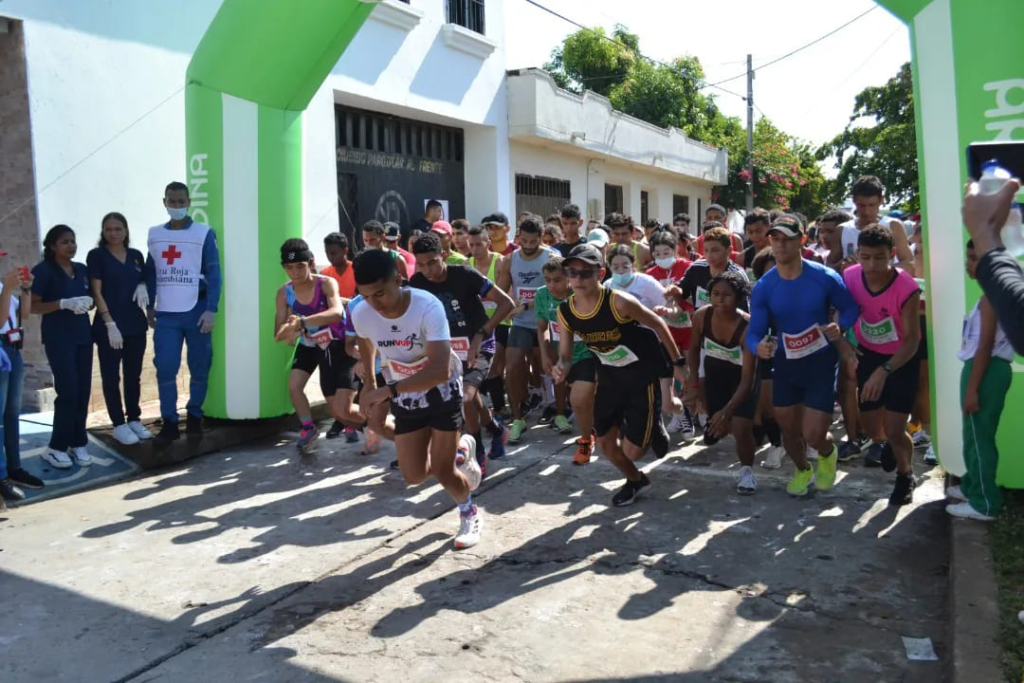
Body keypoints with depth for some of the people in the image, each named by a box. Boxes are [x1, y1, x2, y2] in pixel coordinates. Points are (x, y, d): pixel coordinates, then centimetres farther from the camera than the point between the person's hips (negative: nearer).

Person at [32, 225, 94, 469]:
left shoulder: (82, 269, 11)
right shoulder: (43, 271, -6)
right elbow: (34, 306, -8)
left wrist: (88, 303, -3)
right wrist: (64, 304, -21)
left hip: (82, 335, 6)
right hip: (58, 338, -6)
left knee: (83, 392, 4)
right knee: (68, 392, -9)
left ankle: (78, 443, 14)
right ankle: (56, 447, 4)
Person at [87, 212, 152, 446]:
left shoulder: (136, 255, 9)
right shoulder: (97, 255, -3)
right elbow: (96, 292, -8)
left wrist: (143, 286, -4)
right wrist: (110, 323, -15)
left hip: (136, 325, 4)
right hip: (109, 326, -4)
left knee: (134, 375, 11)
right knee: (111, 376, 2)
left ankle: (134, 420, 21)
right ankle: (119, 425, 8)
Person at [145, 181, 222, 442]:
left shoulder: (203, 233, -2)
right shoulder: (155, 234, 10)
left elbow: (213, 273, -6)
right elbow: (151, 272, 16)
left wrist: (211, 310, -13)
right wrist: (149, 306, 13)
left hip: (196, 311, -2)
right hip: (166, 314, 3)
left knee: (199, 368, 4)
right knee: (165, 368, -3)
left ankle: (194, 417, 19)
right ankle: (169, 421, 5)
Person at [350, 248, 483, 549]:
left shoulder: (428, 307, -34)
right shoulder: (360, 314, -19)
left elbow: (440, 371, -41)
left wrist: (387, 391, -45)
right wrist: (369, 383, 11)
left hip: (442, 391, -4)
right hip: (405, 398, 4)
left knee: (442, 470, -6)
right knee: (414, 476, 3)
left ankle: (470, 514, 26)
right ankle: (459, 451, 34)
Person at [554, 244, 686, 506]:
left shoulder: (619, 302, -29)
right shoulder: (565, 311, -13)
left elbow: (658, 324, -14)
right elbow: (565, 354, -2)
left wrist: (678, 363, -7)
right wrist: (562, 367, -27)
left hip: (643, 374, -5)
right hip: (609, 376, 5)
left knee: (632, 451, -5)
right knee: (605, 443, 10)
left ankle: (654, 427, 30)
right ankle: (635, 480, 40)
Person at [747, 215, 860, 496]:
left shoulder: (825, 278, -15)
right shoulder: (763, 288, -10)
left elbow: (851, 308, 1)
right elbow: (754, 332, -9)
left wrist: (838, 330, -19)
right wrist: (759, 346, -32)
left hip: (821, 362, -2)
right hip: (785, 365, 3)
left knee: (813, 435, -7)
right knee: (789, 431, 15)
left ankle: (828, 453, 33)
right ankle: (802, 470, 47)